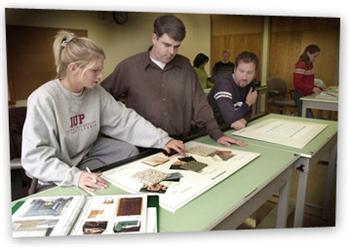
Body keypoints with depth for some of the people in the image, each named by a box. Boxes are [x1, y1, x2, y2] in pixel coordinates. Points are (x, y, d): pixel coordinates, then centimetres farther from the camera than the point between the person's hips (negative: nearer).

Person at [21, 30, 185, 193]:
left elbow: (125, 120, -8)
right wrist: (75, 176, -40)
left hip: (85, 153, 6)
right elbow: (34, 156, -27)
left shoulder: (96, 92, -8)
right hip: (56, 177, -6)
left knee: (129, 150, -2)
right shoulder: (44, 99, -26)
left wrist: (163, 140, -15)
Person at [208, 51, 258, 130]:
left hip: (229, 128, 6)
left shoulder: (249, 83, -1)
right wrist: (248, 103, -14)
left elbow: (248, 112, 3)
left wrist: (242, 121, -20)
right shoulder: (224, 85, -23)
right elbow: (230, 118, -29)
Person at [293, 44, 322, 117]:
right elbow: (297, 83, -19)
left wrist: (319, 88, 7)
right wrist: (312, 89, -25)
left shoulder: (310, 65, 12)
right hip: (301, 96, -9)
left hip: (307, 95, 9)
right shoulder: (301, 65, -15)